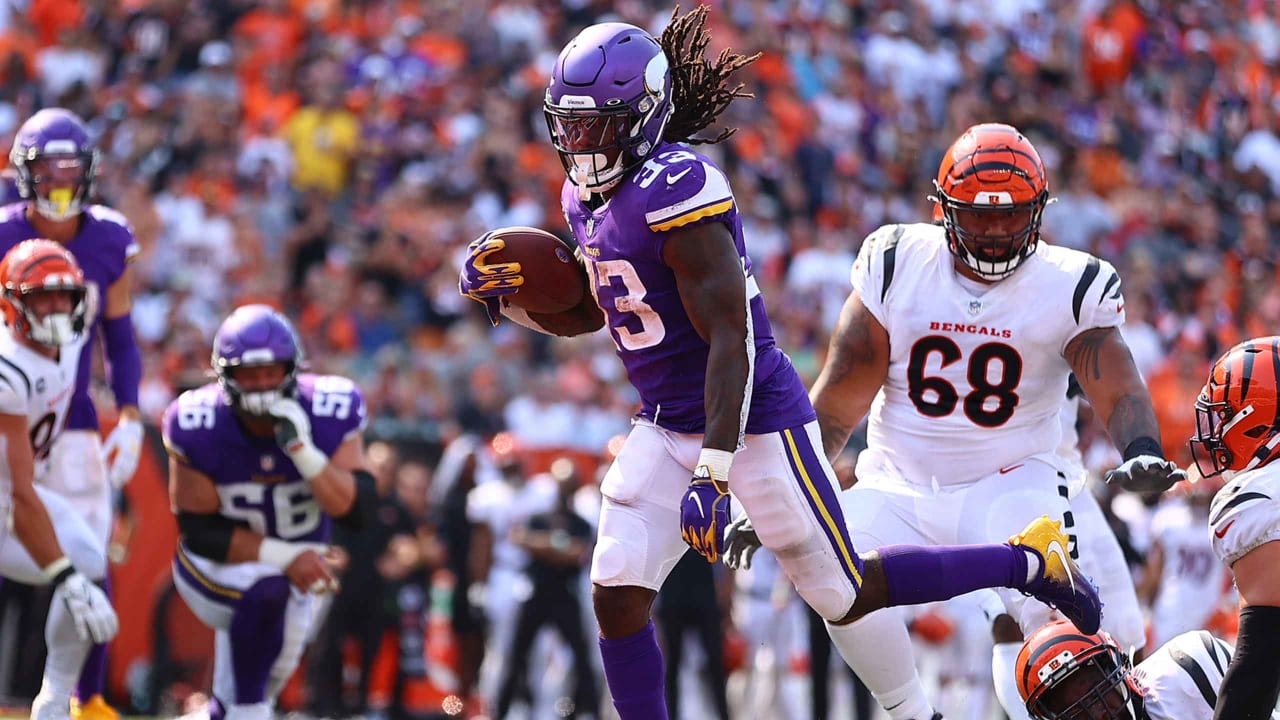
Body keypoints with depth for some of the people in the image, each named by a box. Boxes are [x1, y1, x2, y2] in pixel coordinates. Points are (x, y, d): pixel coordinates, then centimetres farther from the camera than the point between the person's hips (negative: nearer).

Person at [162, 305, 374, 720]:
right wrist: (283, 557, -29)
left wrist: (302, 450, -36)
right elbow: (199, 532, -17)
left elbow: (357, 512, -23)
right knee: (267, 592, -34)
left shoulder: (328, 416, -18)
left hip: (300, 567, 4)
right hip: (216, 568, -4)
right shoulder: (199, 428, -22)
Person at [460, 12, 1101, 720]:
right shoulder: (588, 197, 4)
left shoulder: (675, 189, -25)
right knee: (617, 595, -7)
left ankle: (1030, 560, 24)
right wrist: (502, 296, 1)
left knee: (846, 597, 5)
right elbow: (580, 312, 21)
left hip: (754, 420, -8)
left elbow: (730, 339, -27)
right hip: (667, 426, 8)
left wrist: (713, 471, -31)